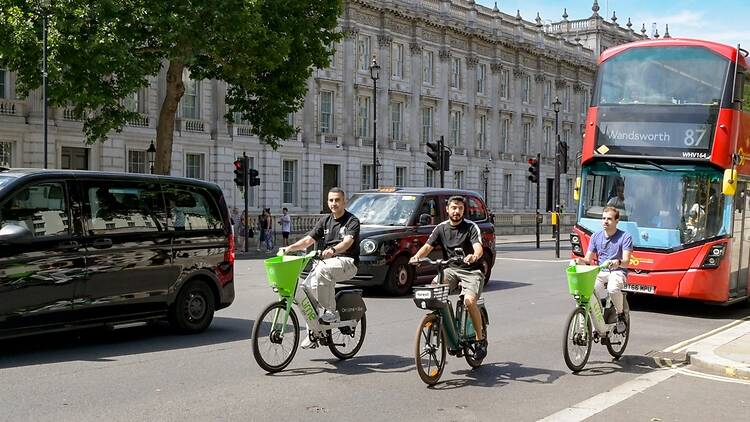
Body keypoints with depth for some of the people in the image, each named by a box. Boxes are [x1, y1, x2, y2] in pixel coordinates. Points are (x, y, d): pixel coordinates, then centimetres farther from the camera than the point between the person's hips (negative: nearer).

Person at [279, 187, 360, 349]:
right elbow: (308, 240, 10)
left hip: (347, 262, -6)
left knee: (323, 270, -36)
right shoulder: (325, 221, 17)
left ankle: (330, 311, -26)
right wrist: (290, 248, -7)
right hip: (327, 263, 6)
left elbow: (347, 242, -20)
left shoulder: (352, 221, -2)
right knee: (308, 287, -16)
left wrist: (332, 250, -40)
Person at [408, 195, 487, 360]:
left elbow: (478, 248, -21)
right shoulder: (441, 228, 6)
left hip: (472, 271, -3)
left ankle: (481, 339, -8)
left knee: (469, 300, -27)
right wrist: (417, 256, -25)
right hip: (451, 269, 4)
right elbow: (428, 246, -3)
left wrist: (474, 256, -45)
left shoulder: (471, 227, -6)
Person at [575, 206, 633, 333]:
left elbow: (626, 261, -12)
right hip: (600, 271, 3)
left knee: (613, 289, -36)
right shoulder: (596, 236, 10)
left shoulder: (625, 237, -2)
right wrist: (581, 261, -15)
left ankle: (620, 315, -9)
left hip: (618, 272, -3)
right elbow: (588, 259, 9)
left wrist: (618, 262, -36)